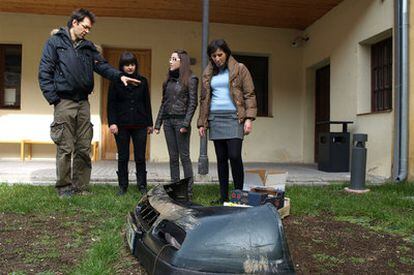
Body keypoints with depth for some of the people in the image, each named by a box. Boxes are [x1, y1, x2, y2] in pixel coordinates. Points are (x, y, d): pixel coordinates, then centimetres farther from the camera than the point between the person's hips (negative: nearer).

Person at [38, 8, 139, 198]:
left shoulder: (88, 47, 17)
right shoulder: (55, 42, 2)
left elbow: (102, 65, 9)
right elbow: (44, 72, -3)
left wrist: (120, 76, -9)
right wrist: (53, 98, -11)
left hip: (83, 102, 5)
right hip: (64, 102, -5)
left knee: (84, 148, 5)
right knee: (65, 148, -2)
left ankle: (80, 186, 14)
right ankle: (64, 188, 10)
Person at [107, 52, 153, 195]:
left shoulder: (142, 81, 9)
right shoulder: (116, 82, 2)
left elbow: (147, 103, 11)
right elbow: (111, 104, -1)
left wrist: (149, 123, 9)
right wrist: (112, 122, -11)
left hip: (140, 125, 2)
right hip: (122, 125, -1)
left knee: (140, 157, 4)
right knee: (123, 157, 6)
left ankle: (142, 185, 13)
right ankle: (123, 186, 16)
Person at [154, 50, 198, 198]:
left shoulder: (190, 79, -2)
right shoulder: (169, 79, 15)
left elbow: (192, 103, -8)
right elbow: (164, 102, 16)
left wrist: (186, 123, -16)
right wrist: (158, 123, 12)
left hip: (181, 121, -6)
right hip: (168, 121, 6)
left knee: (184, 156, -3)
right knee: (173, 157, 8)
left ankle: (188, 190, 4)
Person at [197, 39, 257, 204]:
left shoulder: (239, 69, 4)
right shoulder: (208, 74, 15)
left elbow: (249, 95, -1)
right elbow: (204, 99, 18)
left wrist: (249, 118, -12)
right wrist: (201, 123, 13)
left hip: (233, 117, -4)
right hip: (215, 119, 4)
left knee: (234, 156, -12)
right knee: (221, 158, 6)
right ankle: (223, 196, 12)